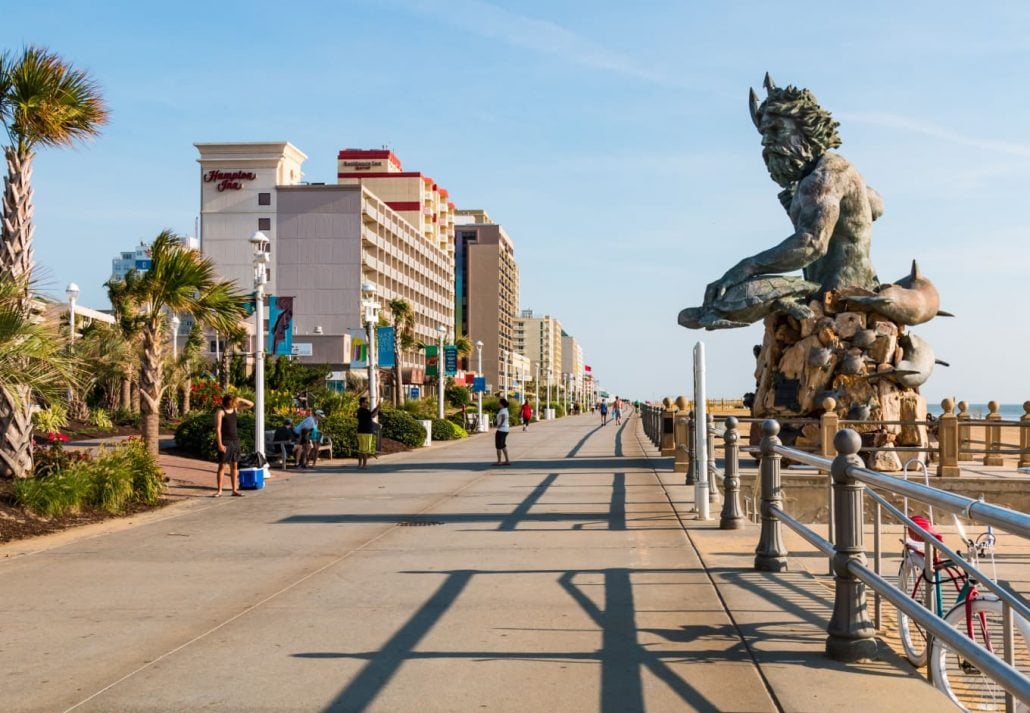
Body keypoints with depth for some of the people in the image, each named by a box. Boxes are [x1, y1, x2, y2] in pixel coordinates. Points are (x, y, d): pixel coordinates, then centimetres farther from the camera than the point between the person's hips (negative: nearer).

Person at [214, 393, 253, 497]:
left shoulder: (235, 408, 8)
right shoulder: (220, 412, -11)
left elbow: (251, 404, 13)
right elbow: (218, 429, -15)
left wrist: (240, 399, -4)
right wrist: (219, 444, -21)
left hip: (235, 441, 7)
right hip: (225, 442, -7)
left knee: (234, 466, 8)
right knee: (222, 466, -6)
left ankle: (235, 490, 12)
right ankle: (219, 491, -4)